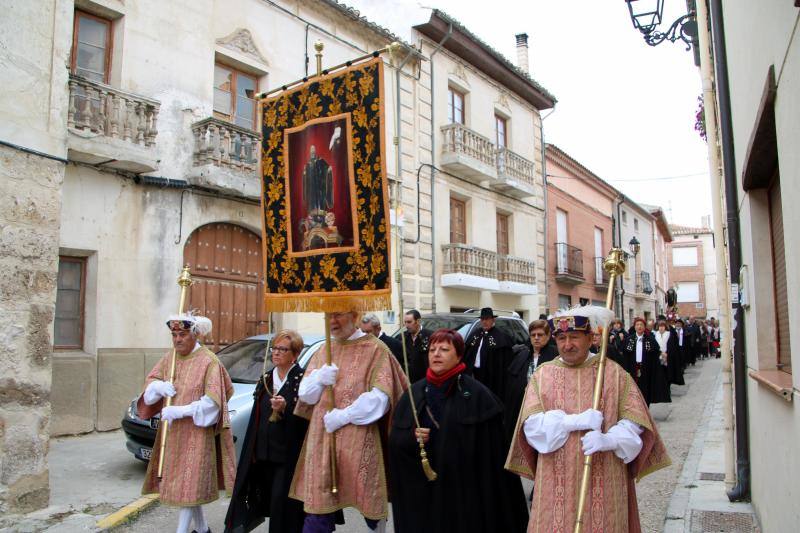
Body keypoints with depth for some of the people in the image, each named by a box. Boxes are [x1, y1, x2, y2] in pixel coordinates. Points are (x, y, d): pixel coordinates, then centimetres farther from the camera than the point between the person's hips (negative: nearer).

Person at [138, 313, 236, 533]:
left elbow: (212, 400, -17)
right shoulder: (169, 358, 7)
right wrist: (159, 386, -15)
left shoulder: (209, 361, -12)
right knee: (177, 481, 14)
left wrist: (181, 411, -24)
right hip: (172, 432, 7)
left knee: (189, 482, -4)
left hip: (197, 432, -7)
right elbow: (150, 382, 8)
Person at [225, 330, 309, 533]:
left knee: (282, 501, -4)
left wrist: (285, 408, -27)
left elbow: (306, 419, -13)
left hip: (287, 455, -6)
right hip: (263, 453, 6)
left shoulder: (302, 380, -9)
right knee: (268, 500, 11)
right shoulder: (265, 379, 11)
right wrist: (252, 452, 15)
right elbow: (256, 417, 17)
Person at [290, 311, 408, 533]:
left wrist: (343, 416, -16)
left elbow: (379, 397, -12)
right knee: (318, 507, 2)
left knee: (368, 499, 8)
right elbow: (305, 395, 10)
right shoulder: (323, 352, 13)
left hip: (359, 441, -4)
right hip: (322, 440, 4)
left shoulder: (375, 349, -4)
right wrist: (319, 378, -11)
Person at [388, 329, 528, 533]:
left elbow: (491, 448, -8)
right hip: (422, 489, 3)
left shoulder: (476, 393, -8)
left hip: (464, 490, -3)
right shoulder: (414, 392, 4)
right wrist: (412, 437, -15)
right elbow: (395, 440, 5)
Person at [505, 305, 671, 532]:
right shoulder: (542, 374, 3)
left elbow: (635, 422, -3)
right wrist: (577, 421, -17)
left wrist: (608, 439, -21)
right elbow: (532, 424, -7)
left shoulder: (613, 372, 2)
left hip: (604, 481, 0)